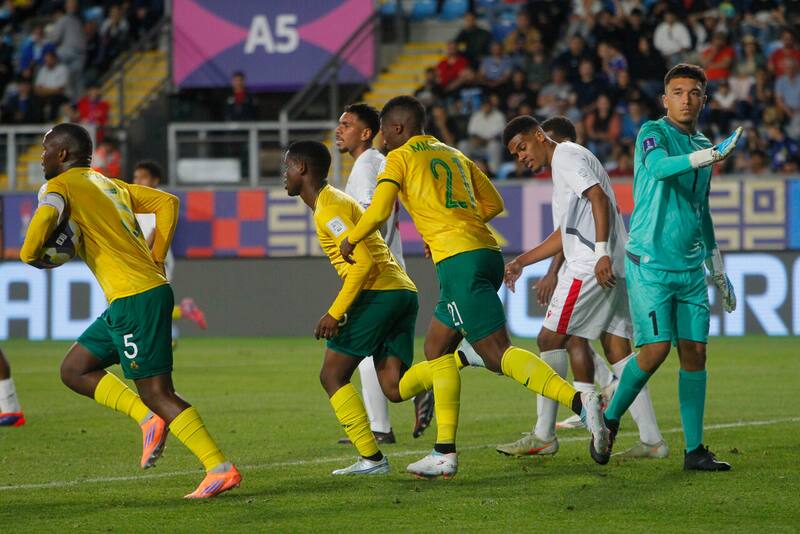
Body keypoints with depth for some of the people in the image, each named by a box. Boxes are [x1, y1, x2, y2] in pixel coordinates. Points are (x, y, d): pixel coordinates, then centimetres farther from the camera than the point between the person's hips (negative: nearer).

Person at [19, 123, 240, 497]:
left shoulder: (62, 185, -3)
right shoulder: (110, 184, 22)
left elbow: (47, 214, -25)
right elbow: (167, 202, 21)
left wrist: (29, 253, -6)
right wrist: (155, 258, 17)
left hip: (134, 298, -9)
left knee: (156, 392, -8)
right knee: (74, 371, 15)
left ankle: (221, 469, -11)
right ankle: (148, 418, 2)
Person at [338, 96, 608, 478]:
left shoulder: (400, 158, 3)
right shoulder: (453, 155, 24)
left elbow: (378, 213, -6)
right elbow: (493, 203, 24)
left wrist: (350, 240, 11)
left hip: (458, 260, -8)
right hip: (487, 254, 8)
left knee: (498, 353, -15)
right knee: (436, 348, 17)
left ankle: (578, 401, -34)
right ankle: (445, 452, 13)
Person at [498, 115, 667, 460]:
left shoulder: (566, 155, -3)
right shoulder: (563, 164, 28)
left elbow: (599, 198, -17)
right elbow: (565, 235, 32)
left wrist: (601, 253, -25)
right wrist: (521, 262, 30)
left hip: (591, 266, -10)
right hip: (612, 269, 10)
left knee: (550, 339, -4)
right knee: (617, 350, 6)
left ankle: (543, 436, 0)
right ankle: (652, 440, 2)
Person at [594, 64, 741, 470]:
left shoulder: (703, 146, 17)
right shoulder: (652, 133, -4)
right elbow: (659, 167, -28)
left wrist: (718, 270, 29)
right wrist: (707, 156, -45)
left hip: (691, 269, 6)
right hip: (650, 263, -6)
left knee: (695, 351, 0)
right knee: (655, 349, -13)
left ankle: (694, 450, 4)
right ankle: (609, 420, 9)